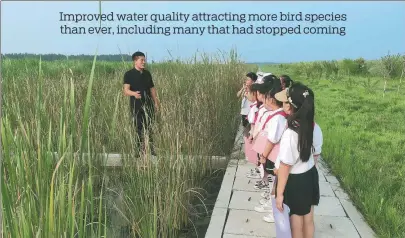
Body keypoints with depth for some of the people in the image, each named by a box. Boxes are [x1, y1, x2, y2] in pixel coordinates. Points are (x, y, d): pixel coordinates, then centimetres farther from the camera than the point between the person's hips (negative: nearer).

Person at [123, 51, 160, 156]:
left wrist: (156, 102, 13)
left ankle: (151, 150, 7)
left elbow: (152, 88, 18)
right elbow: (126, 90, -15)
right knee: (138, 128, 2)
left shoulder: (147, 73, 11)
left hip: (148, 104, 4)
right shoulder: (129, 74, -5)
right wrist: (134, 93, -36)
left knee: (149, 128, 2)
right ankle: (140, 150, 12)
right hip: (136, 106, -3)